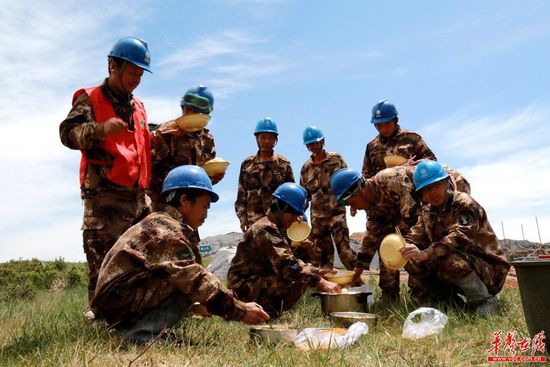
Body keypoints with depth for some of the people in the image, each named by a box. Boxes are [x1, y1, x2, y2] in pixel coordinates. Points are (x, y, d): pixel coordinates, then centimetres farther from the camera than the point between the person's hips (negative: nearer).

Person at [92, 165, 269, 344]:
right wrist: (240, 311, -20)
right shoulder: (167, 231, -18)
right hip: (120, 298, -10)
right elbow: (196, 280, -24)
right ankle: (142, 334, -16)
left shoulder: (159, 222, 12)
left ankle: (135, 327, 5)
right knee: (186, 282, -17)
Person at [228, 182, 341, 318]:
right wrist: (319, 281, -29)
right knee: (299, 280, -25)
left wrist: (315, 270, 1)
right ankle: (265, 309, -11)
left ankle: (267, 306, 3)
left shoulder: (275, 229, 15)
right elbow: (286, 264, -28)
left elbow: (289, 260, 15)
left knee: (304, 276, 3)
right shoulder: (266, 229, -18)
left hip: (258, 281, 10)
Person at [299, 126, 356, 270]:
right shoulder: (306, 168, 6)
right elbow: (305, 194, 12)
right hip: (317, 216, 3)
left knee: (344, 247, -7)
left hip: (337, 211, -3)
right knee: (321, 251, 9)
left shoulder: (336, 158, 0)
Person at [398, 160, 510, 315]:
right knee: (412, 262, -10)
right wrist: (400, 248, -31)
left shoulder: (465, 204, -17)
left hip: (488, 269, -7)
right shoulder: (428, 212, 6)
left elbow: (458, 237, -35)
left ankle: (483, 300, -11)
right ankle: (447, 299, 8)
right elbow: (414, 236, -6)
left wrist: (424, 254, -49)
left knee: (450, 260, -36)